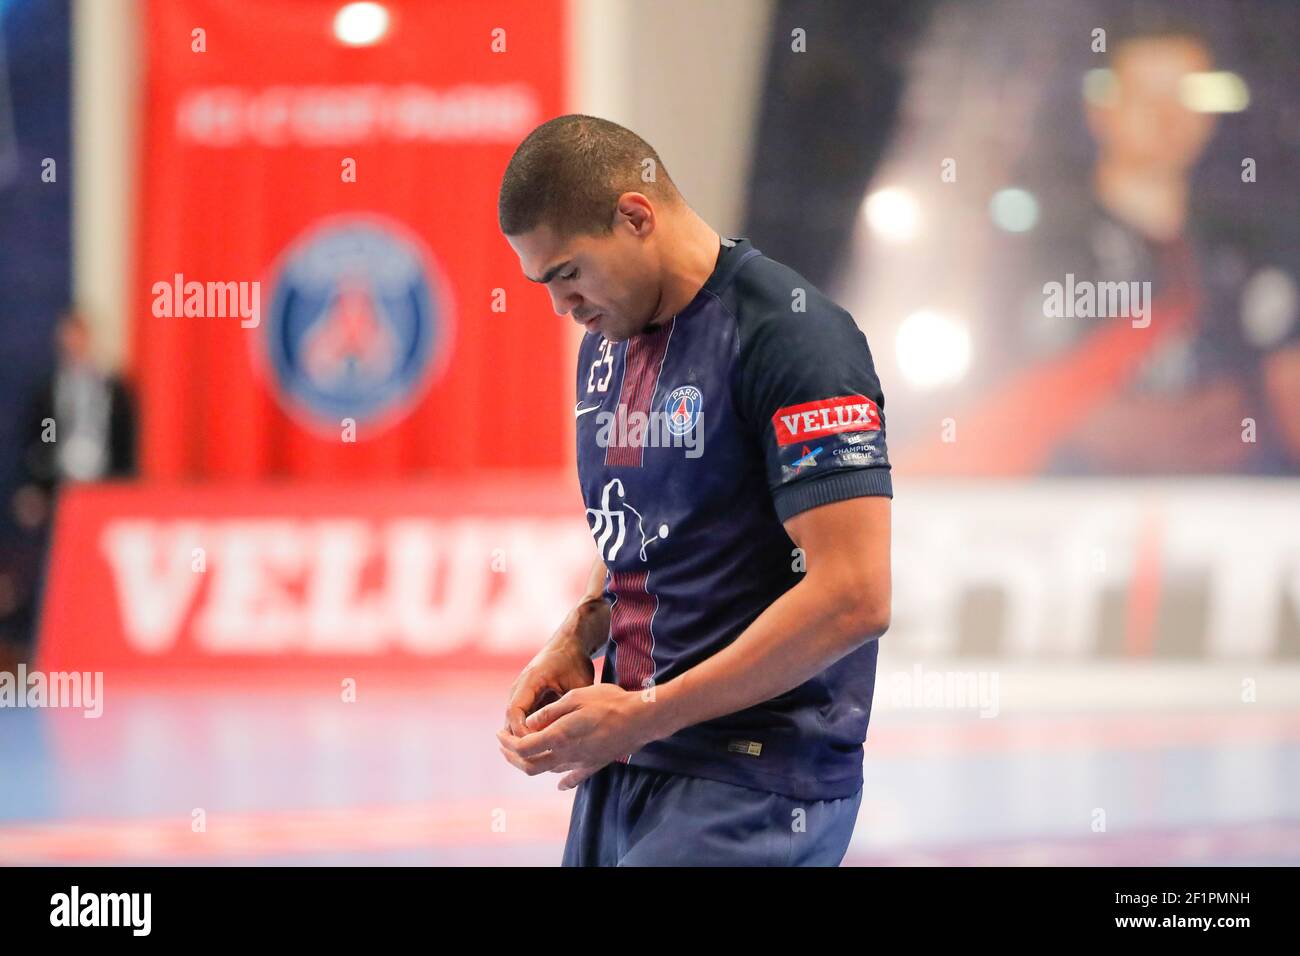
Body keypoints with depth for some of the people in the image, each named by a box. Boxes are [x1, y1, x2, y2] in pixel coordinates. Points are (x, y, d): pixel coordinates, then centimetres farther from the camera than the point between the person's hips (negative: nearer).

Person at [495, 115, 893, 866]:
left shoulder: (788, 333, -13)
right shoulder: (607, 344, 14)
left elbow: (854, 597, -20)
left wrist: (645, 714, -18)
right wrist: (575, 642, 5)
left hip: (751, 790, -8)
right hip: (620, 770, 8)